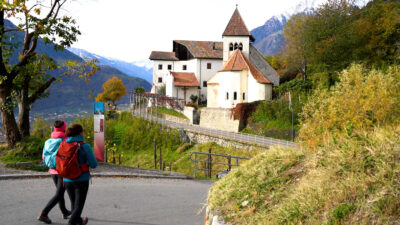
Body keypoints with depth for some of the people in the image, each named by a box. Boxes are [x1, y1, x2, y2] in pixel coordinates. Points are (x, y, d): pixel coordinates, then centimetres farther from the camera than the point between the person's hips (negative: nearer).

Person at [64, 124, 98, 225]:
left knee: (74, 203, 24)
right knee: (79, 206, 2)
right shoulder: (85, 146, -14)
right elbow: (93, 164, -11)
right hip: (81, 180, -5)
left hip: (68, 180, 5)